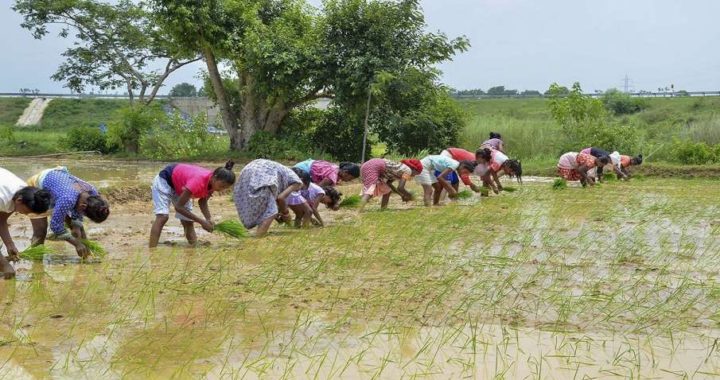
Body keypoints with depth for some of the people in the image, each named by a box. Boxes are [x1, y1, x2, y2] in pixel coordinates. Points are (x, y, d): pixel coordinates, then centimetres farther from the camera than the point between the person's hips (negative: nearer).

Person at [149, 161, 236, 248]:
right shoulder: (198, 181, -41)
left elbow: (202, 201, -2)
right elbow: (178, 207, -33)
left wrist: (209, 219, -20)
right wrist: (202, 221, -32)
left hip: (180, 185, 8)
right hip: (164, 180, -7)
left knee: (188, 221, 2)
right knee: (163, 216, -22)